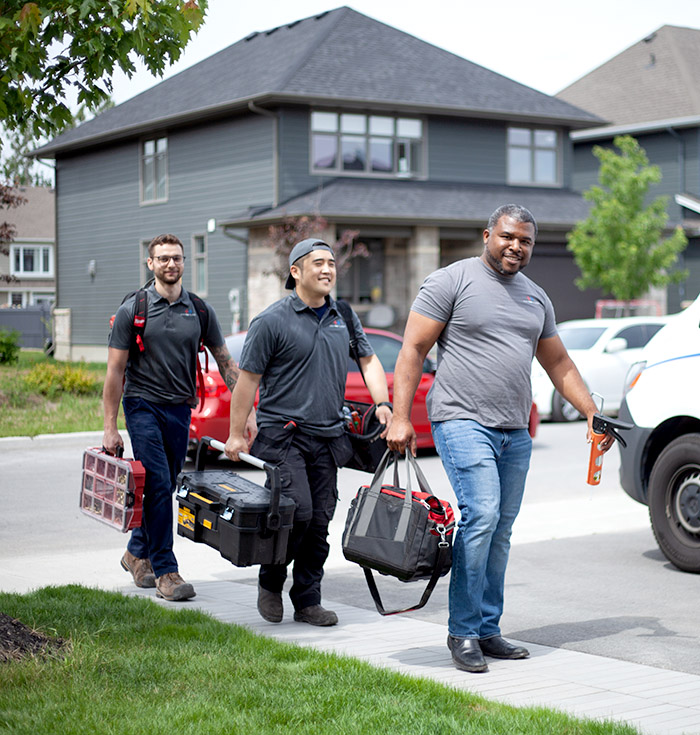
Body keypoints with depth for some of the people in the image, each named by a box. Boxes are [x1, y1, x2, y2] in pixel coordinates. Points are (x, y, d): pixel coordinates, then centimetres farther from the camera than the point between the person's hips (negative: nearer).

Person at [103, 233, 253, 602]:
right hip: (143, 405, -4)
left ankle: (137, 552, 32)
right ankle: (165, 571, -6)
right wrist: (110, 427, -9)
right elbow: (115, 370, -4)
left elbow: (225, 362, 9)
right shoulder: (133, 309, -4)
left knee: (164, 488, 11)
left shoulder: (199, 310, 5)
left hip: (180, 409, 4)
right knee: (158, 486, -12)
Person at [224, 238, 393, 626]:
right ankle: (270, 582, 10)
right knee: (298, 512, -14)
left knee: (319, 522, 5)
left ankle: (307, 601, 15)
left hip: (328, 438, 6)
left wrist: (382, 404, 4)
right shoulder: (272, 321, -5)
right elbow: (248, 378, -4)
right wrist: (236, 434, -6)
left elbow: (368, 360, 21)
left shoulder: (343, 317, 13)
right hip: (283, 434, -5)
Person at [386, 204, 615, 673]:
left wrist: (592, 413, 14)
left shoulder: (536, 298, 17)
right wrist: (401, 418, -12)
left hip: (515, 432, 7)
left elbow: (559, 363, 24)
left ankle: (487, 630, 15)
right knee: (482, 514, -18)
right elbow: (413, 350, -5)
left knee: (500, 531, 7)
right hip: (463, 422, -6)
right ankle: (463, 631, -9)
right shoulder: (452, 281, -3)